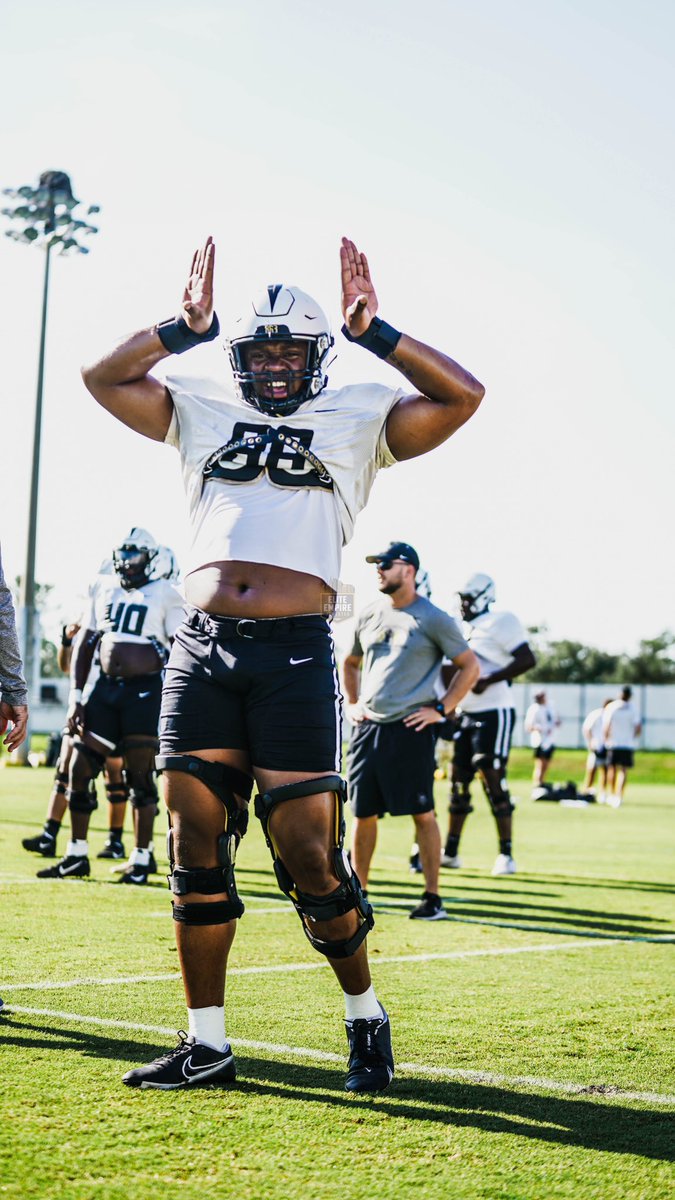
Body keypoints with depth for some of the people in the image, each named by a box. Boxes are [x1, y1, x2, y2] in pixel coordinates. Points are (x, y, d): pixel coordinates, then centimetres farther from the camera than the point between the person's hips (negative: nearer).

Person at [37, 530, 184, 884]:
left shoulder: (164, 595, -2)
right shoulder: (103, 588, 11)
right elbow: (85, 644, 15)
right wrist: (76, 696, 9)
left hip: (145, 691, -5)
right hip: (104, 687, 5)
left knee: (139, 777, -1)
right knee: (79, 770, 3)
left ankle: (142, 858, 8)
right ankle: (76, 856, 14)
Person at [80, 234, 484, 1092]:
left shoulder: (358, 423, 11)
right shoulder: (200, 413, 18)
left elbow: (461, 396, 1)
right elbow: (102, 377, 15)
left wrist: (371, 331, 1)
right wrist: (184, 327, 9)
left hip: (295, 654, -3)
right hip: (201, 650, 3)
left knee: (309, 856, -4)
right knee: (195, 850, 4)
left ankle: (366, 1017, 18)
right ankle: (205, 1043, 15)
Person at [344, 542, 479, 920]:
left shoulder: (433, 619, -5)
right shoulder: (370, 616, 12)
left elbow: (470, 667, -1)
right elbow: (352, 663, 29)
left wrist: (441, 709, -7)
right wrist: (353, 703, 16)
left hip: (410, 729, -5)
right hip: (367, 728, 5)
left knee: (423, 813, -1)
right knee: (364, 814, 8)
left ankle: (433, 898, 6)